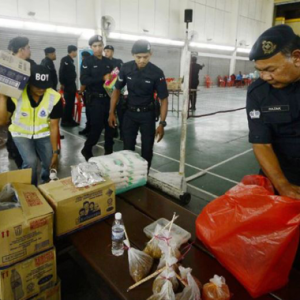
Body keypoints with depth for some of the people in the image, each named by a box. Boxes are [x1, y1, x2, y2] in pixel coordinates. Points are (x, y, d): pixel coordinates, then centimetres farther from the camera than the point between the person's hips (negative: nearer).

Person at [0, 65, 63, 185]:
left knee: (51, 164, -11)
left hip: (43, 133, 1)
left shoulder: (55, 97, -23)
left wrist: (55, 152, -14)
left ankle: (46, 184, 26)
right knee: (30, 162, -23)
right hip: (21, 134, -1)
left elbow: (54, 126, -15)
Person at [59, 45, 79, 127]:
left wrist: (74, 86, 15)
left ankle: (69, 120, 17)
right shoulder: (65, 60, -9)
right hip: (67, 85, -9)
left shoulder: (71, 60, 17)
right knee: (68, 103, -7)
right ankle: (64, 121, 0)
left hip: (72, 85, 9)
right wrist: (62, 84, -16)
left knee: (71, 103, 10)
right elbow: (61, 72, -15)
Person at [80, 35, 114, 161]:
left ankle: (109, 151, 22)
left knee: (110, 126, 7)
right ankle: (87, 150, 18)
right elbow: (84, 80, -15)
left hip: (108, 98, 5)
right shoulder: (87, 62, -2)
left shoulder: (108, 62, 13)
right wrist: (102, 78, -21)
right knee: (97, 127, -4)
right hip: (95, 99, -5)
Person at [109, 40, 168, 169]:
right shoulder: (126, 68, -11)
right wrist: (112, 112, -2)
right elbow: (117, 90, 2)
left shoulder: (157, 73, -17)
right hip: (130, 112, 2)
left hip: (147, 114, -1)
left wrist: (162, 123, -19)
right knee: (128, 147, 5)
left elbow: (164, 99, -12)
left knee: (147, 148, 4)